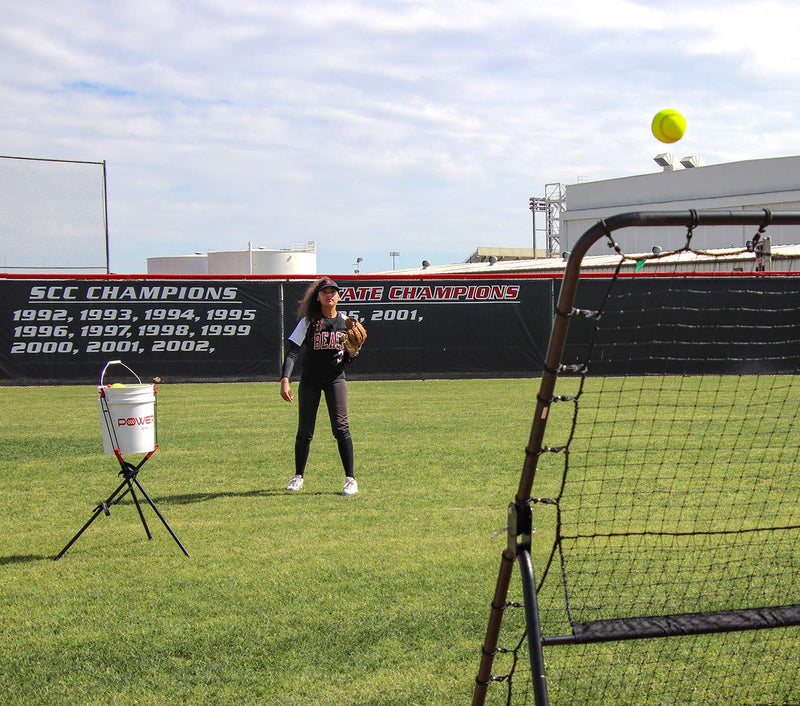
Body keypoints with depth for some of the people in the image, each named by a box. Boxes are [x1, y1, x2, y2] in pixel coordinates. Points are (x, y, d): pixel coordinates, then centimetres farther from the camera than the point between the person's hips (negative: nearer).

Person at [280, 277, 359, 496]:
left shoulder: (345, 322, 3)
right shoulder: (308, 321, -6)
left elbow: (347, 358, 11)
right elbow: (292, 351, -16)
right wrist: (285, 379, -29)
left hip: (335, 378, 1)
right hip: (310, 379, -1)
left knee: (341, 426, -12)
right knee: (304, 430, 5)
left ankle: (350, 478, -8)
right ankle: (298, 476, 24)